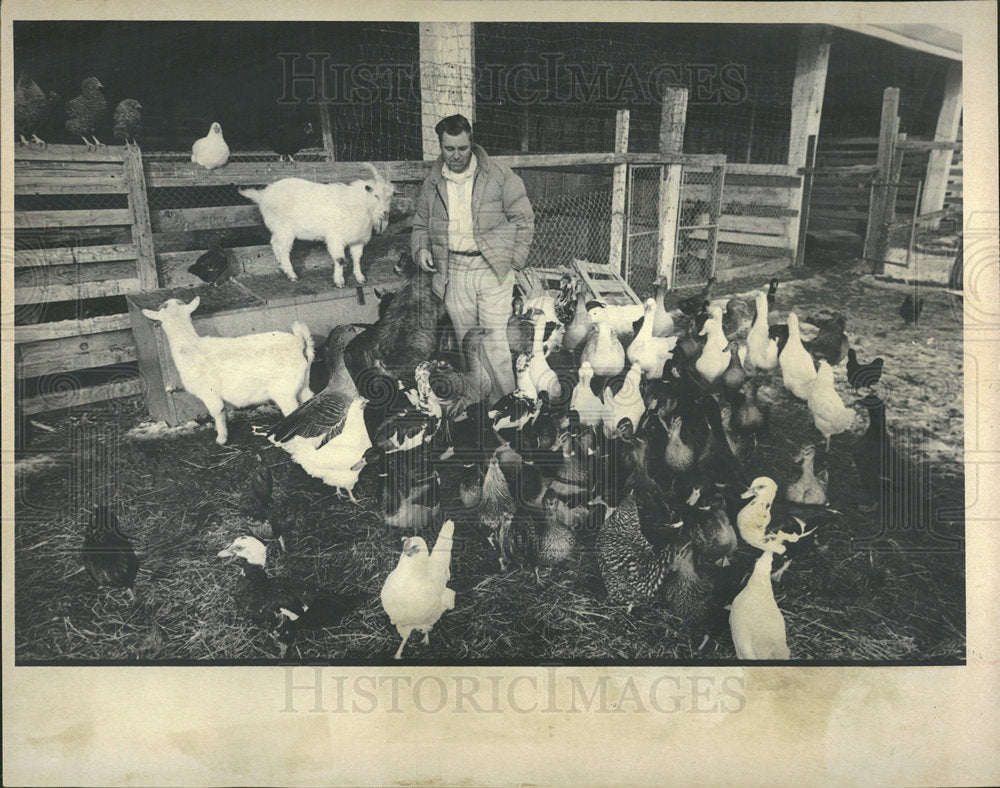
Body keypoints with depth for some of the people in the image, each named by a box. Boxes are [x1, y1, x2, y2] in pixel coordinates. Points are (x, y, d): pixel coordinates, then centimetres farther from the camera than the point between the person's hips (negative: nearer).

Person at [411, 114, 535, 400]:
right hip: (453, 272, 4)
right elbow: (421, 225, 21)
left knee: (495, 344, -8)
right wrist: (421, 249, 1)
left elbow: (524, 219, 2)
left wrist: (514, 261, -5)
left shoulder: (499, 176, -1)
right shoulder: (432, 183, 10)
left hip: (492, 269, -4)